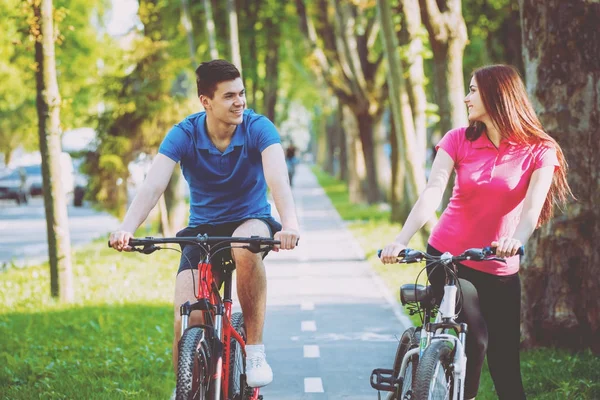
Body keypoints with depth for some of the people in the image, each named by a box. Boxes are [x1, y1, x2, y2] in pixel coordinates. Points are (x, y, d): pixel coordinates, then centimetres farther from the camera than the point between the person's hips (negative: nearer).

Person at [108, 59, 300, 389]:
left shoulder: (258, 128, -17)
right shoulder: (184, 135, -14)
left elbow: (277, 179, -33)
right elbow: (153, 185, -27)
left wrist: (290, 224, -53)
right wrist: (127, 229, -46)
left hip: (251, 221, -1)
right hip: (202, 230, 1)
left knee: (246, 246, -39)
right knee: (187, 322, -19)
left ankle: (255, 350, -24)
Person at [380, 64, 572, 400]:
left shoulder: (539, 151, -5)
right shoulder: (459, 140, -3)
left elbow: (533, 205, -20)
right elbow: (432, 193, -15)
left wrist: (517, 239, -43)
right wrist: (401, 240, -31)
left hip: (500, 270, 0)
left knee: (505, 362, 1)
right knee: (474, 338, -22)